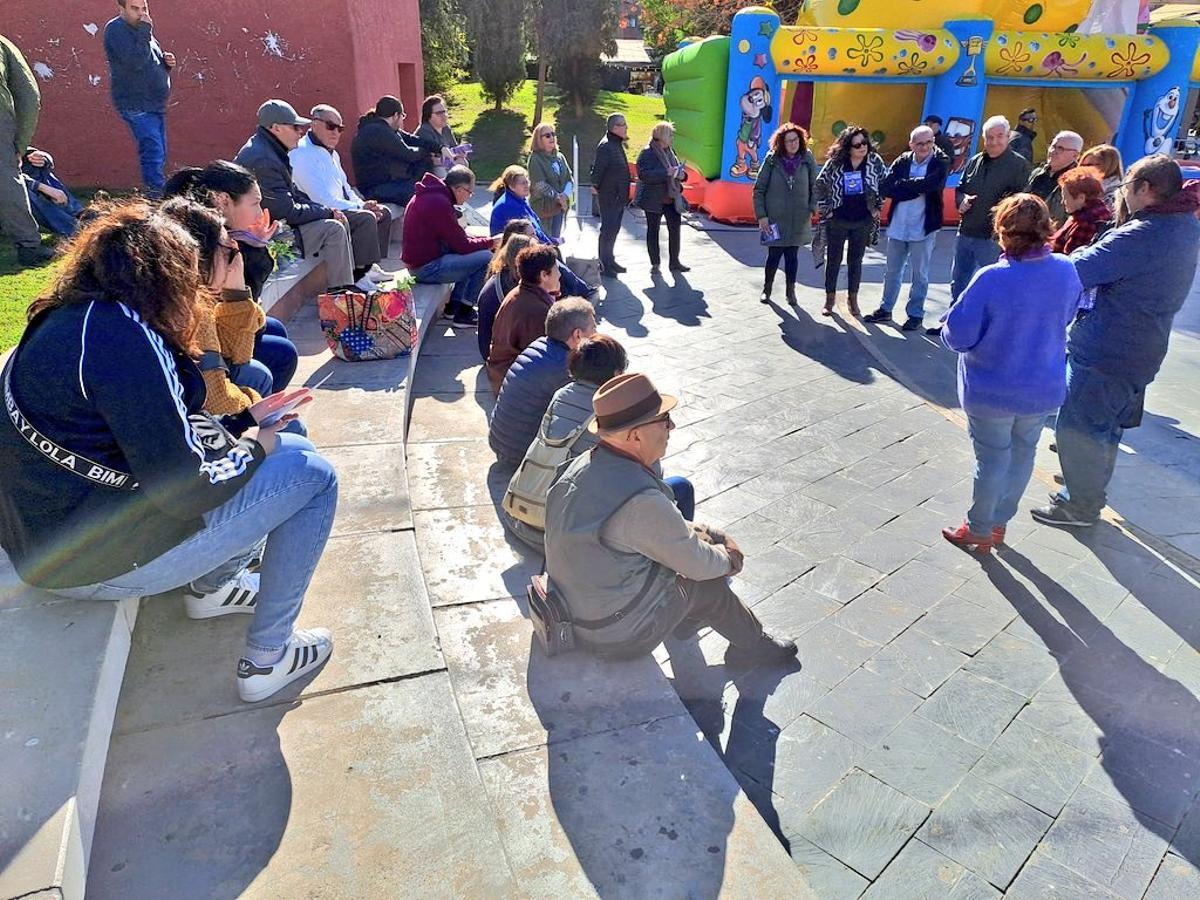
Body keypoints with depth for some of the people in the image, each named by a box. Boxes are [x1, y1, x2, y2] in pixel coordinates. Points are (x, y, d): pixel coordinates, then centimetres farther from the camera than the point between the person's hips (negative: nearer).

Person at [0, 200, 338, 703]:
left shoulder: (74, 317, 7)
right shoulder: (118, 331, -23)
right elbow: (181, 488, -25)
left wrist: (246, 420, 12)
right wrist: (255, 446, -7)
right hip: (96, 560, -10)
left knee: (290, 451, 16)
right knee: (311, 475, -7)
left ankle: (211, 585, 28)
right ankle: (266, 659, 2)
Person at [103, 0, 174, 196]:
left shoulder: (142, 29, 18)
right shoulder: (116, 29, -8)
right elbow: (134, 62, -23)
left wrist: (167, 61, 6)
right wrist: (145, 31, -20)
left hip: (155, 105, 9)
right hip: (137, 106, -9)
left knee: (159, 156, 9)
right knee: (153, 153, -18)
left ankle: (156, 196, 15)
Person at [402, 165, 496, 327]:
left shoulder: (430, 195, 11)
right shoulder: (439, 203, -21)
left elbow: (456, 236, 17)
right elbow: (462, 245, -18)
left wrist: (484, 240, 7)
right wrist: (491, 242, -3)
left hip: (419, 258, 11)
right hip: (427, 268, -11)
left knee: (475, 253, 20)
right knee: (485, 258, -13)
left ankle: (454, 305, 18)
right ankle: (463, 314, -4)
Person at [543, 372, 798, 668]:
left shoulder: (583, 465, -5)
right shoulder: (641, 501, -33)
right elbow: (697, 563, -15)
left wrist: (704, 533, 10)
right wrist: (726, 559, 5)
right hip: (618, 636, -7)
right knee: (709, 584, 9)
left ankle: (686, 617, 41)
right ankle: (752, 645, 34)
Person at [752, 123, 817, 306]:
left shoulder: (807, 159, 0)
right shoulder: (772, 160, -5)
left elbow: (814, 186, 9)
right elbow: (758, 189, -3)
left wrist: (812, 208, 0)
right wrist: (761, 215, -8)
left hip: (798, 219, 2)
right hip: (775, 218, -1)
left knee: (792, 255, 8)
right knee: (774, 254, 4)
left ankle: (791, 290, 21)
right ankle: (767, 289, 23)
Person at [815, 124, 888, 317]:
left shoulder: (875, 161, -7)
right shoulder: (834, 163, -11)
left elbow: (886, 184, 5)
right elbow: (820, 185, 0)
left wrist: (878, 207, 2)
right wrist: (823, 208, -3)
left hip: (863, 221, 1)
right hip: (837, 220, -1)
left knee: (856, 261, 10)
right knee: (833, 259, 8)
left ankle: (852, 298, 23)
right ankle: (829, 298, 20)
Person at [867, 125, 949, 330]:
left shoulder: (941, 162, -6)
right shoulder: (902, 161, 1)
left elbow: (931, 183, -25)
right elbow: (885, 188, -11)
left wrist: (903, 184, -14)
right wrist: (917, 189, -16)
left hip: (923, 227, -3)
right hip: (897, 226, 3)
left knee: (920, 274, 7)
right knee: (892, 271, 15)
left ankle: (915, 314, 18)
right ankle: (885, 309, 28)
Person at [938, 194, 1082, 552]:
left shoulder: (992, 279, -27)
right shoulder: (1066, 271, -8)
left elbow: (957, 336, -23)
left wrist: (949, 324, -2)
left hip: (992, 391, -5)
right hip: (1044, 389, 5)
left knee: (992, 459, 10)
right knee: (1022, 454, 20)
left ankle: (979, 531, 28)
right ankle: (999, 523, 36)